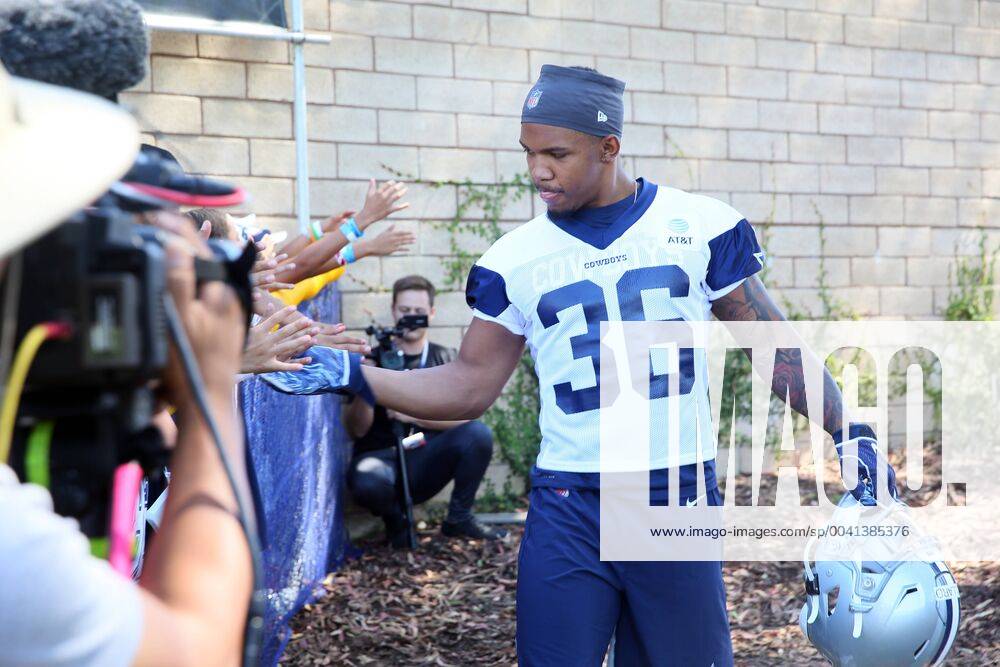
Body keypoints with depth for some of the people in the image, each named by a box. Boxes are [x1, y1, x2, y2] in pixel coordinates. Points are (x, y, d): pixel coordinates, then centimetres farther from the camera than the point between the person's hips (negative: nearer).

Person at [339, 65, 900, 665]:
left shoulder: (701, 226, 1)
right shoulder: (516, 259, 3)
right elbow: (470, 387, 6)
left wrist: (850, 432, 3)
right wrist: (354, 374, -5)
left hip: (683, 503, 0)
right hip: (569, 513, 1)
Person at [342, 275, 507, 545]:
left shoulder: (444, 359, 8)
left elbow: (464, 415, -6)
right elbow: (356, 430, -5)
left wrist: (414, 414, -20)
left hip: (425, 464, 2)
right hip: (383, 458, -2)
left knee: (478, 434, -24)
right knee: (366, 481, -38)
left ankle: (459, 517, -2)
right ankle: (395, 519, -1)